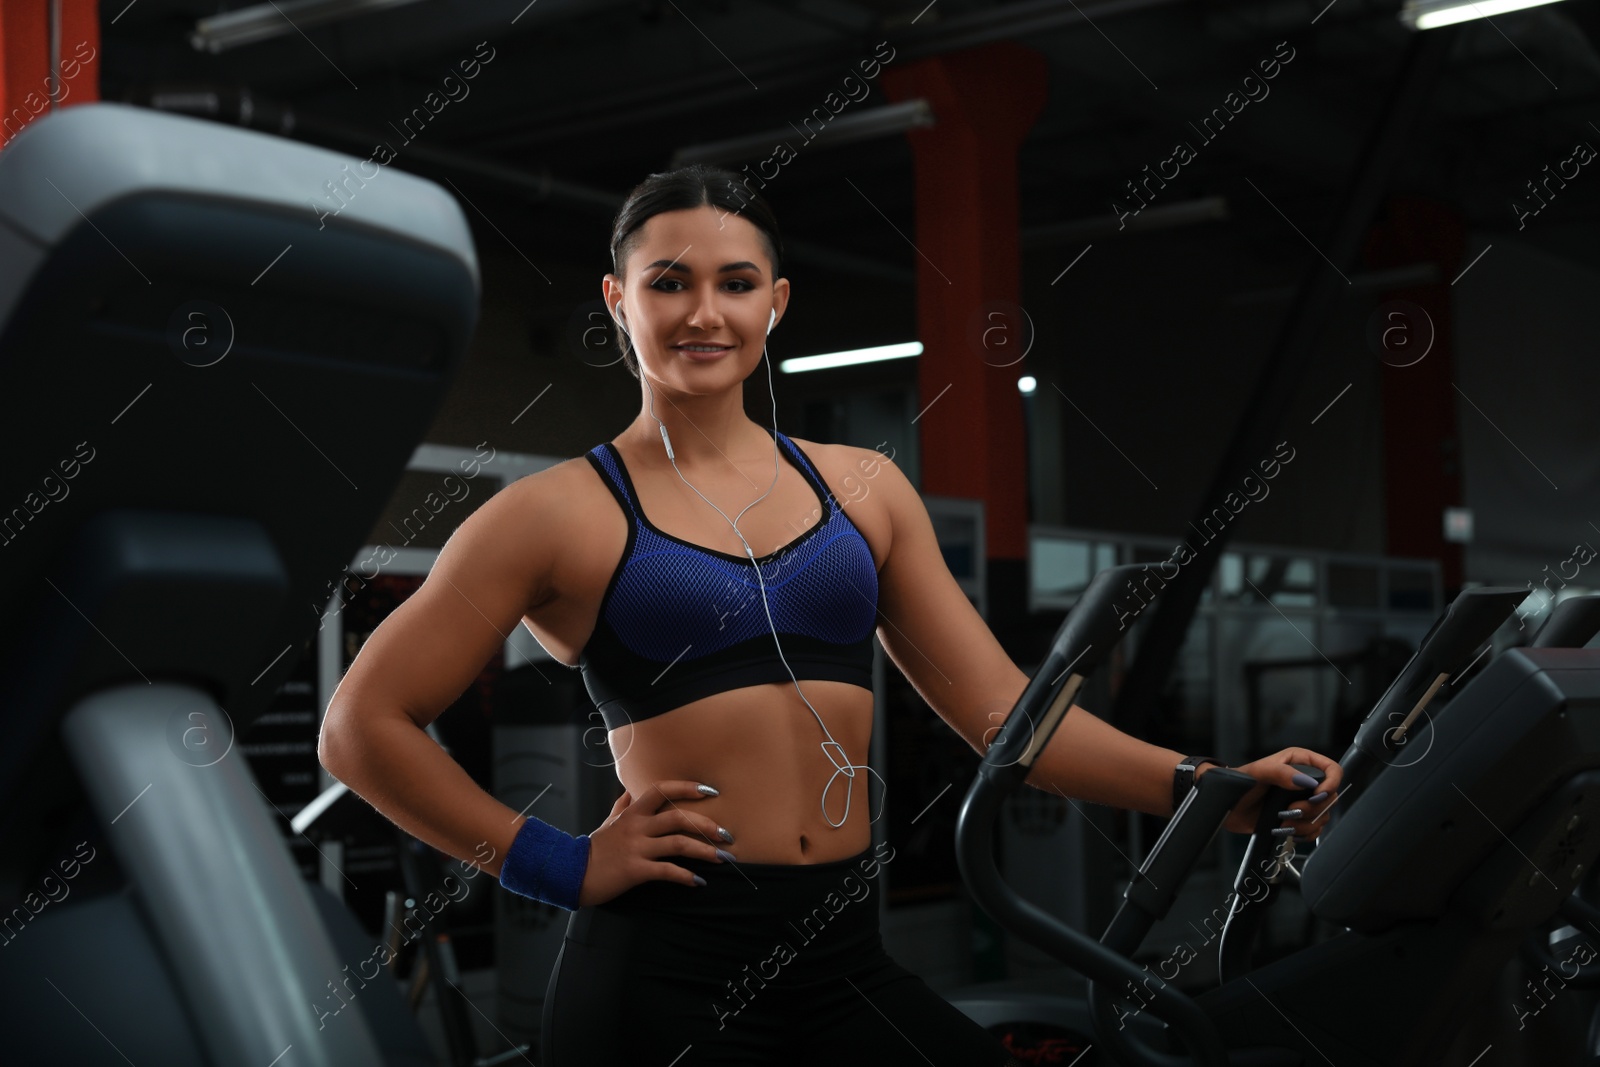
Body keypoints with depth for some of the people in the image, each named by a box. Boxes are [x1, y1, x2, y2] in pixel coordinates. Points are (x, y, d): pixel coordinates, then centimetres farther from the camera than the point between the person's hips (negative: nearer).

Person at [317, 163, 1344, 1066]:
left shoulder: (862, 487, 11)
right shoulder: (563, 513, 0)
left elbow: (1002, 708, 8)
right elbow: (363, 726, 0)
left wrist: (1203, 787, -3)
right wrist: (558, 865, -5)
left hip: (846, 967, 4)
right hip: (666, 975, -3)